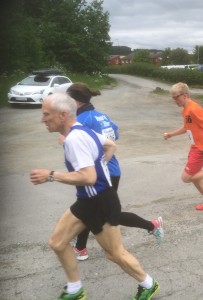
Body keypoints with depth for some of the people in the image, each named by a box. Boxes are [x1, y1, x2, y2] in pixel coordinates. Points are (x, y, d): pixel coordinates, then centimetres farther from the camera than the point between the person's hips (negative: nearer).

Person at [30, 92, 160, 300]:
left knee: (115, 253, 8)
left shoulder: (74, 138, -26)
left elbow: (88, 178, -34)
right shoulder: (82, 131, 4)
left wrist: (51, 176, -27)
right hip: (87, 200, 10)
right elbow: (111, 145, 18)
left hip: (101, 202, -10)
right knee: (57, 242, 12)